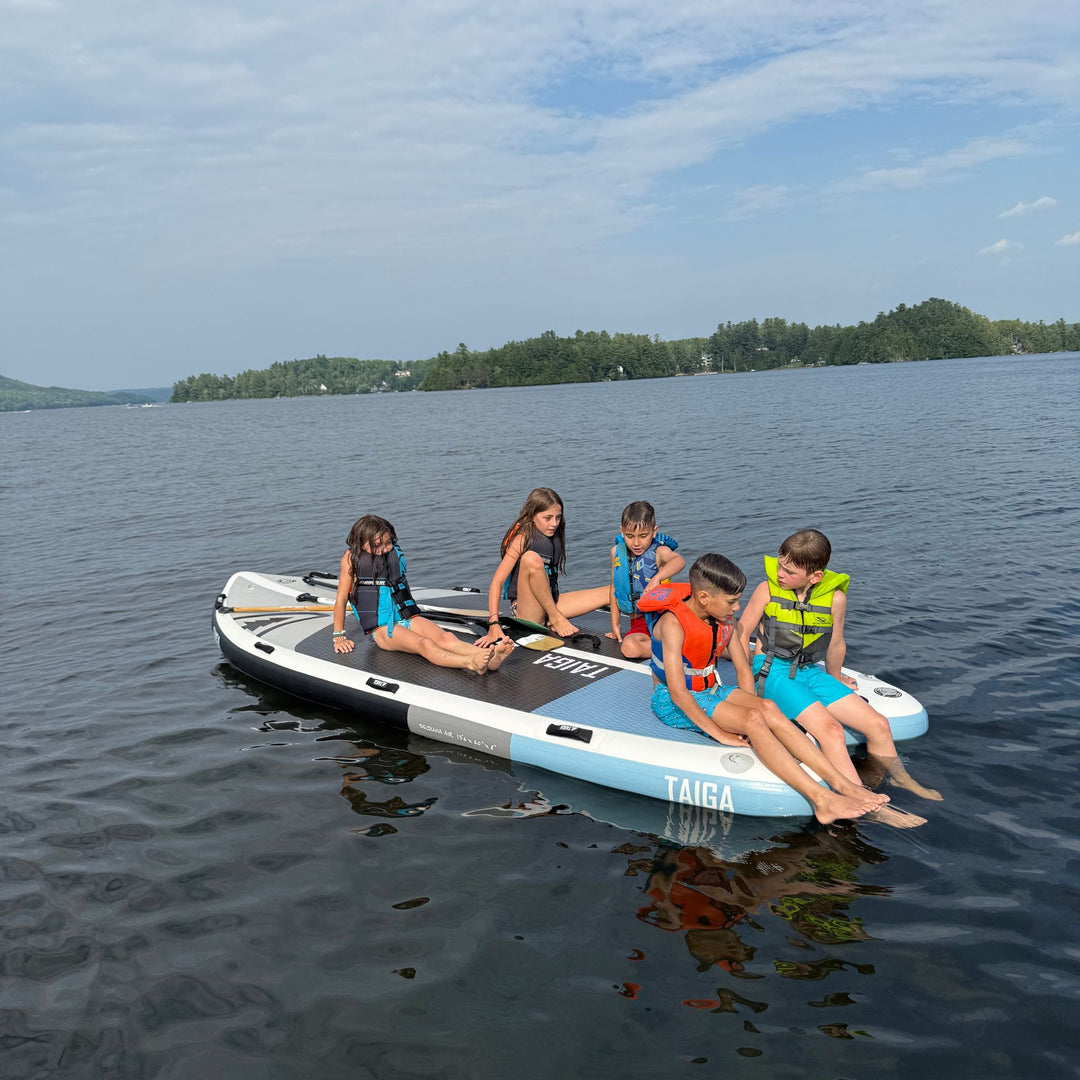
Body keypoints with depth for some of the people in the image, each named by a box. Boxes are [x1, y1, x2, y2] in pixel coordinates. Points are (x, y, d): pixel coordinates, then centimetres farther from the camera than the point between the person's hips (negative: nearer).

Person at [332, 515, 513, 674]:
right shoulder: (352, 558, -2)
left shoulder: (395, 554, 12)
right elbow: (341, 597, 1)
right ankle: (470, 663, -60)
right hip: (382, 629, -5)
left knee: (446, 638, -25)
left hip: (408, 618, 5)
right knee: (424, 644, -33)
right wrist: (339, 636, 2)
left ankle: (488, 657, -51)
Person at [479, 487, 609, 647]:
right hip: (527, 612, -7)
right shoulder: (522, 539, -12)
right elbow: (497, 582, -19)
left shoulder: (555, 537, 8)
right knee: (531, 558, -34)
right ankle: (556, 619, -18)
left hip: (550, 603, 7)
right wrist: (493, 625, -29)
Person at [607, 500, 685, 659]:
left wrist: (657, 578, -50)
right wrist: (615, 625, 16)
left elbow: (679, 560, -32)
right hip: (638, 624, 3)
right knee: (629, 647, -31)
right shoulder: (617, 552, 7)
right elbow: (614, 588, 17)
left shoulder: (659, 552, -8)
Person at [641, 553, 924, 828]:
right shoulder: (673, 624, -24)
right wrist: (721, 734, -25)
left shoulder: (723, 619, 0)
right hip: (671, 702, -7)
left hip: (709, 690, 7)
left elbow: (743, 669, 5)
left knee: (768, 708, -21)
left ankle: (843, 785, -26)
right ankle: (822, 800, -35)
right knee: (752, 719, -29)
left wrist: (750, 707, -11)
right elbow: (678, 692, -27)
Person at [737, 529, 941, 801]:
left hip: (810, 672, 4)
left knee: (878, 724, -1)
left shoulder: (835, 598, -4)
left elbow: (836, 645, 12)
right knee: (829, 727, -26)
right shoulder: (767, 590, -10)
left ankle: (901, 781, 25)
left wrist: (834, 679, 25)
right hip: (772, 671, -4)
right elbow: (742, 632, -1)